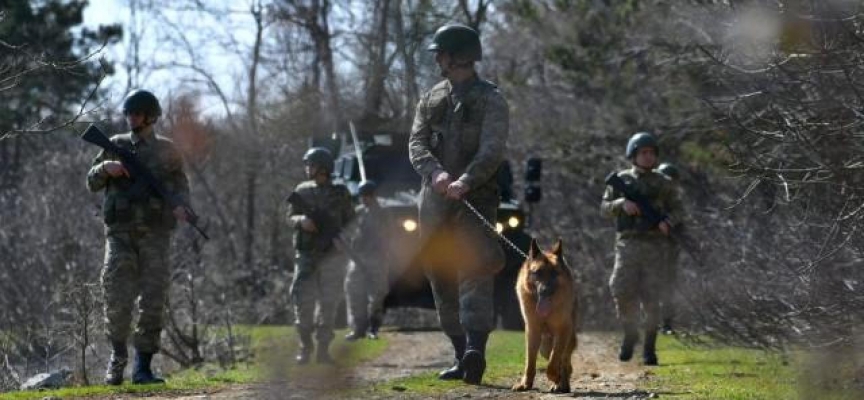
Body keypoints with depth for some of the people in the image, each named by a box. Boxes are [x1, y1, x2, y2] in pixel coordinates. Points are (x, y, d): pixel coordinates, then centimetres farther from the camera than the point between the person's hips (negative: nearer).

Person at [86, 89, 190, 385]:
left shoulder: (166, 151, 9)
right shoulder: (116, 146, 11)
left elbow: (180, 184, 15)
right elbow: (92, 183, 13)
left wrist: (181, 206, -6)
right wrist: (106, 168, -9)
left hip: (155, 233, 0)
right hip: (120, 233, 0)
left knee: (153, 301, -4)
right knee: (117, 297, -9)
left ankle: (143, 367, 0)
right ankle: (118, 355, 12)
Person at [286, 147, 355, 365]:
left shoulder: (340, 193, 4)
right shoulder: (302, 191, 10)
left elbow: (350, 222, 7)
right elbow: (290, 218, 11)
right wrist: (301, 221, -12)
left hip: (332, 255, -1)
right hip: (306, 255, 1)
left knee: (329, 303, -2)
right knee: (303, 300, -7)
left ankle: (323, 349, 3)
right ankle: (305, 346, 4)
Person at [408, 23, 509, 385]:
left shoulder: (490, 100, 0)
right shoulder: (431, 99, 15)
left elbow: (492, 150, -14)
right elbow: (416, 144, 3)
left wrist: (466, 180, -31)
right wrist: (436, 173, -19)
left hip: (475, 197, -5)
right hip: (434, 201, 5)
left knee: (474, 272, -17)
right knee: (442, 280, 5)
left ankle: (476, 350, -30)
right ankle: (461, 356, 10)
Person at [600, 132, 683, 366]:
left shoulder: (663, 183, 9)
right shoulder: (621, 180, 10)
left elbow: (676, 209, 12)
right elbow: (605, 208, 9)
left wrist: (668, 222, -10)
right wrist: (622, 204, -11)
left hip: (655, 245, 0)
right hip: (628, 244, 0)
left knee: (651, 298, -5)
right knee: (623, 292, -11)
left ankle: (649, 347, 4)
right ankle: (629, 335, 13)